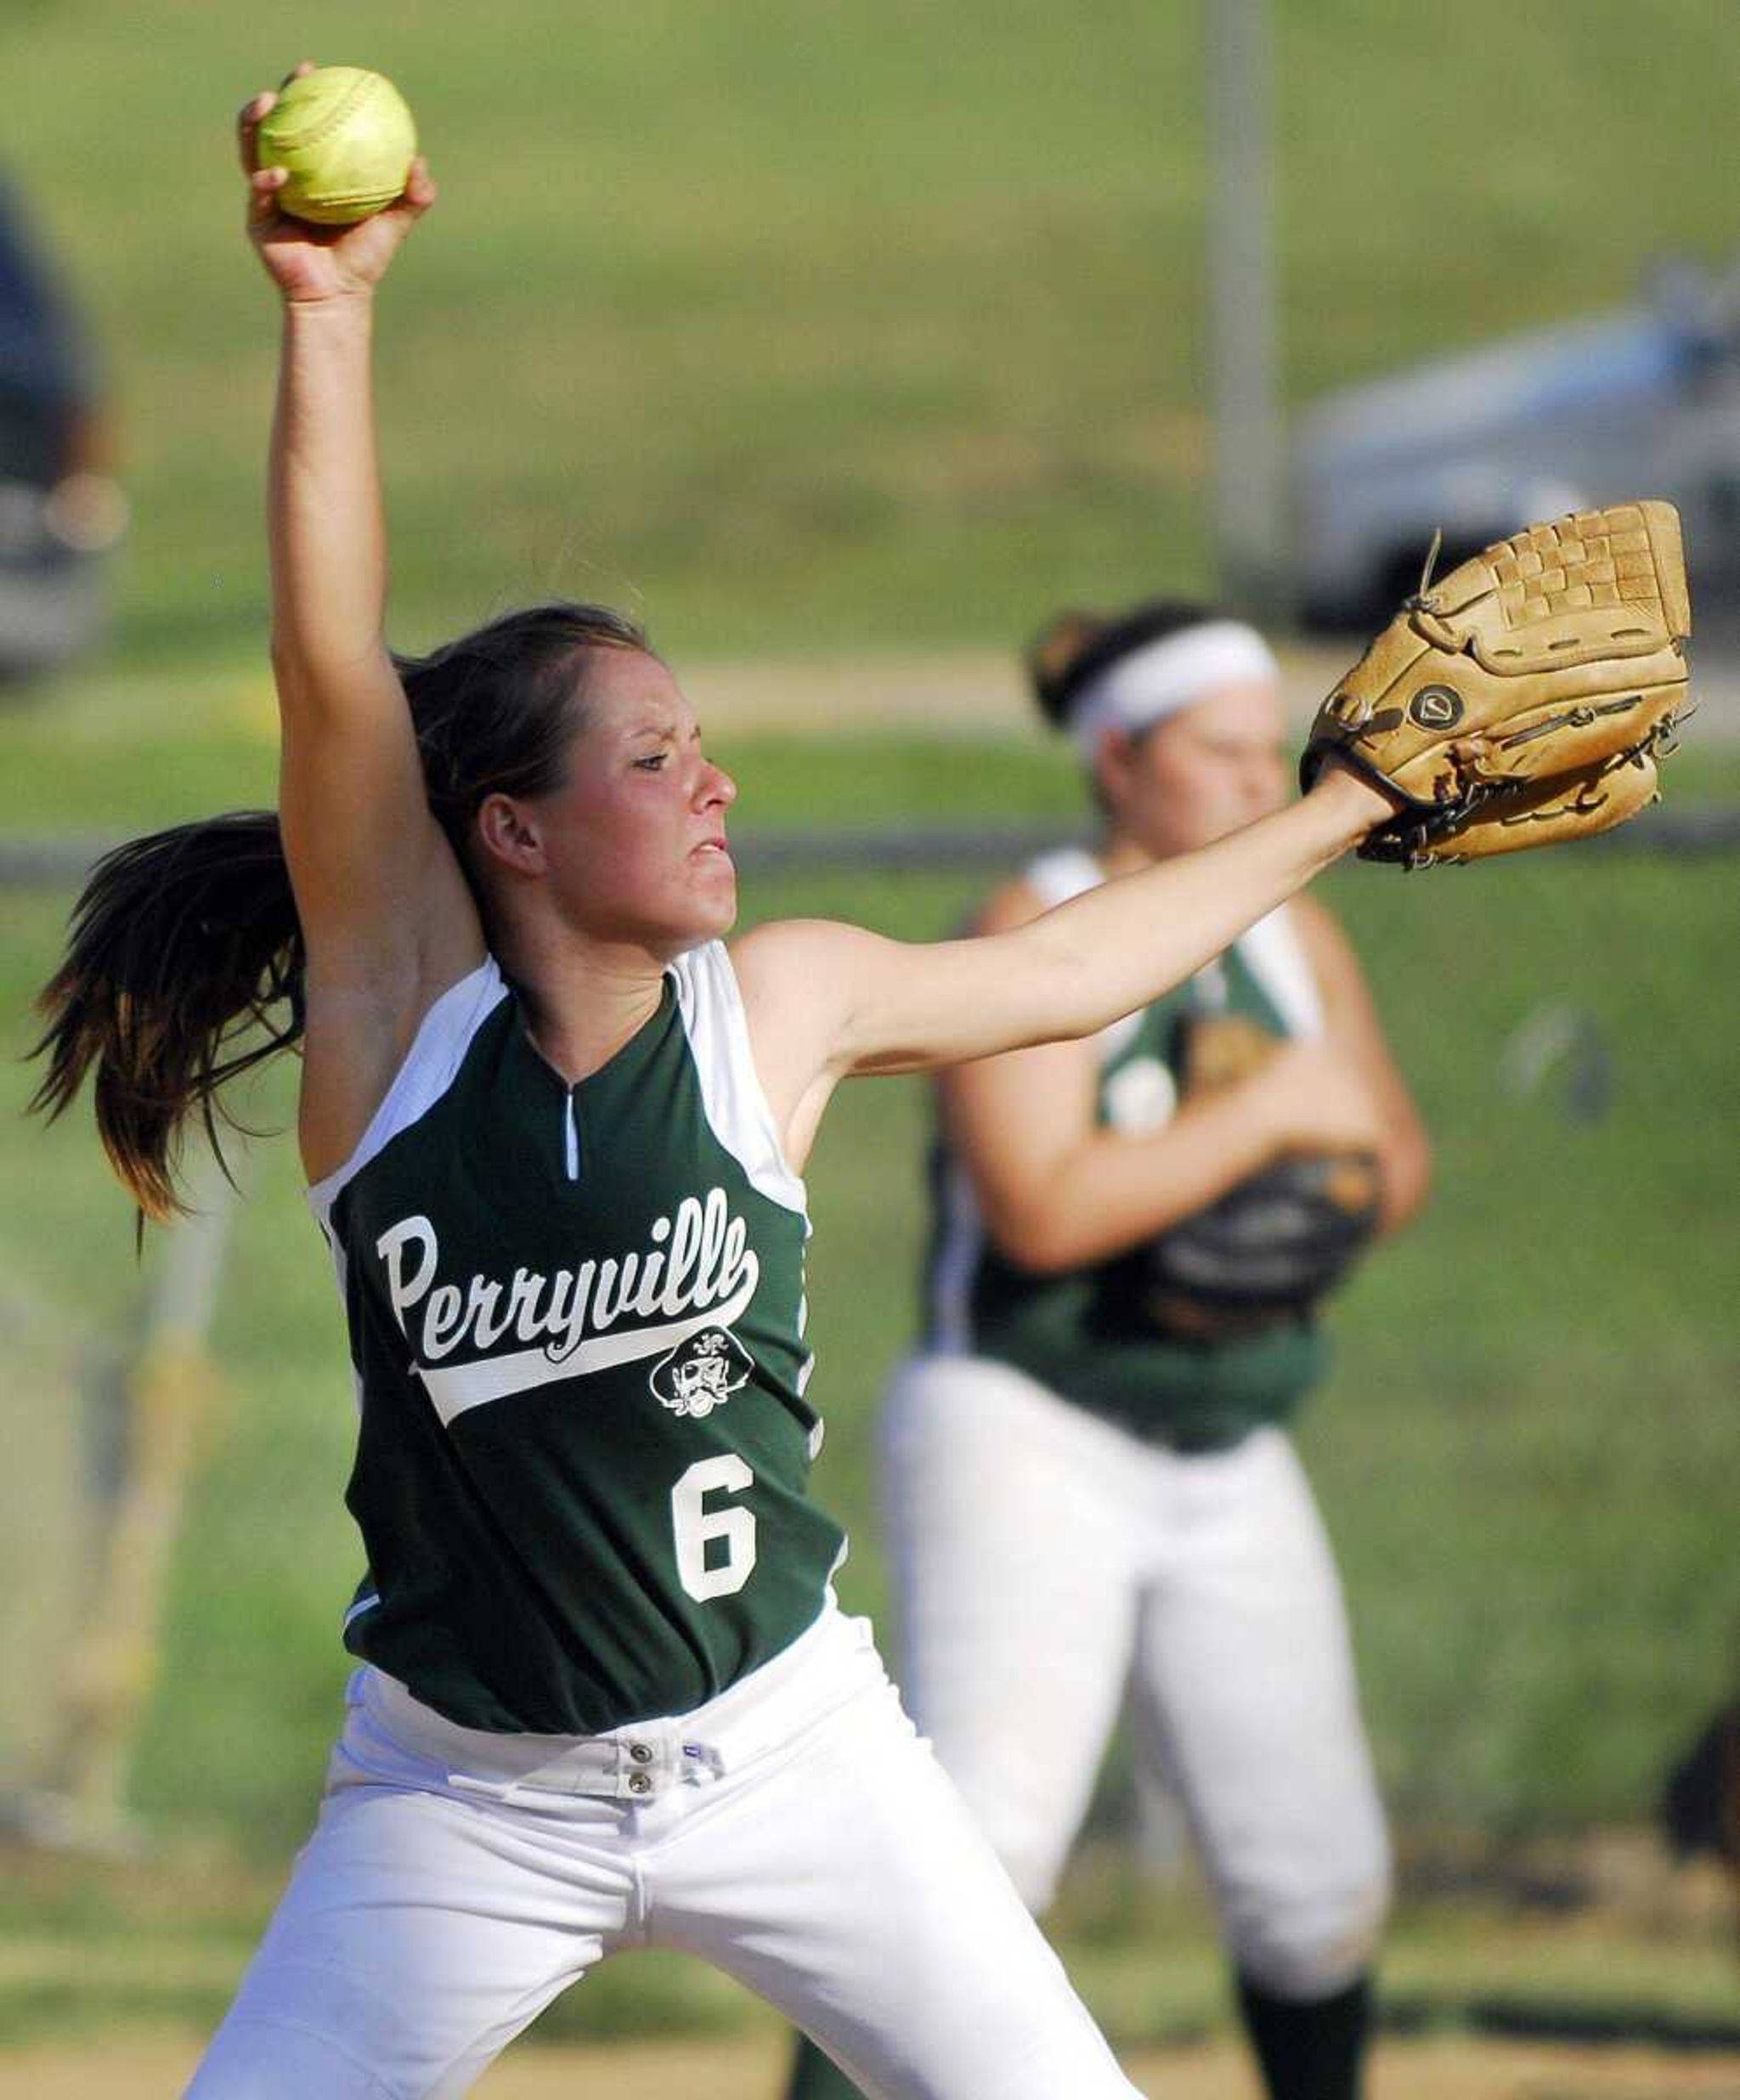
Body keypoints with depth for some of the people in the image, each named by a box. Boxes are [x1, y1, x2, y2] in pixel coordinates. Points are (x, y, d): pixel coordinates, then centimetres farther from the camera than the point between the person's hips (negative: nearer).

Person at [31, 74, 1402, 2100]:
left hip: (786, 1751, 2)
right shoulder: (403, 991, -9)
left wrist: (1348, 808, 24)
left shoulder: (777, 1006, -3)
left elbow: (1069, 967, 15)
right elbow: (330, 666, -22)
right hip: (465, 1794, -2)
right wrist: (328, 315, -33)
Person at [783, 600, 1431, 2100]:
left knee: (1319, 1885, 9)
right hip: (1024, 1436, -7)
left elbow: (1398, 1166, 16)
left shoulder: (1295, 937, 8)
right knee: (987, 1840, -24)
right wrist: (1270, 1114, -19)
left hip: (1226, 1465, 7)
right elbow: (1039, 1210, -25)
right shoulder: (1034, 940, -13)